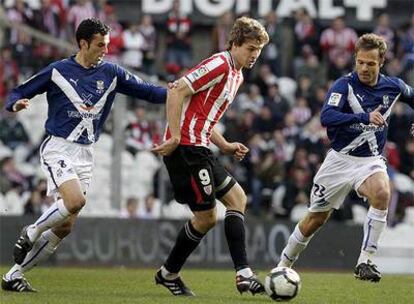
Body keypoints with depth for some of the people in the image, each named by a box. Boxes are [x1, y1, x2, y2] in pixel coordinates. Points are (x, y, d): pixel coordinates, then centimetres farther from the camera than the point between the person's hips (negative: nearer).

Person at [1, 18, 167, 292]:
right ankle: (31, 233, -2)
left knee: (64, 227, 0)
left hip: (85, 155, 4)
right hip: (58, 148, -4)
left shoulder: (111, 73, 7)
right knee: (75, 200, -29)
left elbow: (146, 91, 4)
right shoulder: (58, 71, -2)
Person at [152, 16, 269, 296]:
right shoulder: (220, 65, -12)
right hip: (186, 147, -10)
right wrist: (175, 138, -22)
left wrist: (225, 146, 12)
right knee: (207, 217, -7)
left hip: (199, 148, 10)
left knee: (237, 198, 7)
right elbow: (177, 92, -19)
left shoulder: (237, 75, 19)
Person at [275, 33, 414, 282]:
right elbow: (327, 117, -34)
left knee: (382, 193, -32)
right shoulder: (345, 85, -16)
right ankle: (283, 265, 30)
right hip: (341, 159, -2)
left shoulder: (393, 86, -3)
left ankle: (366, 261, -25)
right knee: (316, 218, 8)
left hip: (371, 159, 2)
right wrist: (365, 118, -43)